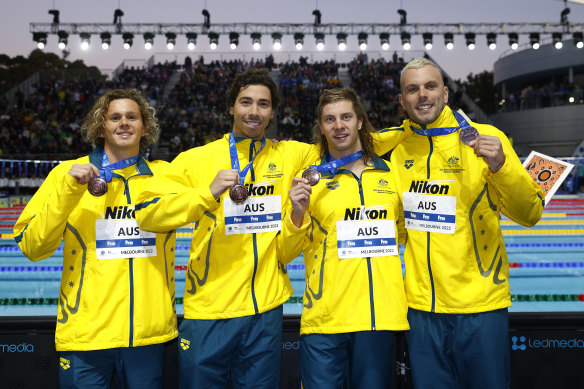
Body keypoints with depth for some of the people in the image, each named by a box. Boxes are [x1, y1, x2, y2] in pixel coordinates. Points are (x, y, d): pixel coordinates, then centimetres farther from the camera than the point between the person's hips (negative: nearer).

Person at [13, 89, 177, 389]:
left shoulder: (164, 174, 6)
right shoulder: (67, 173, 2)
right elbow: (32, 247, -4)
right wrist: (69, 189, -13)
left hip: (149, 332, 2)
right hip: (86, 333, -1)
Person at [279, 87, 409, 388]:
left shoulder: (390, 174, 11)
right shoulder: (309, 179, 4)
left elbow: (408, 234, 24)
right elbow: (286, 253, 4)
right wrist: (297, 214, -12)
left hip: (381, 316, 2)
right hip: (324, 317, -2)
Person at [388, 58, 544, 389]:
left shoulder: (485, 138, -6)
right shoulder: (396, 147, 4)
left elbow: (530, 214, -9)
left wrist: (499, 166, -24)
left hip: (480, 302, -3)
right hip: (422, 305, 3)